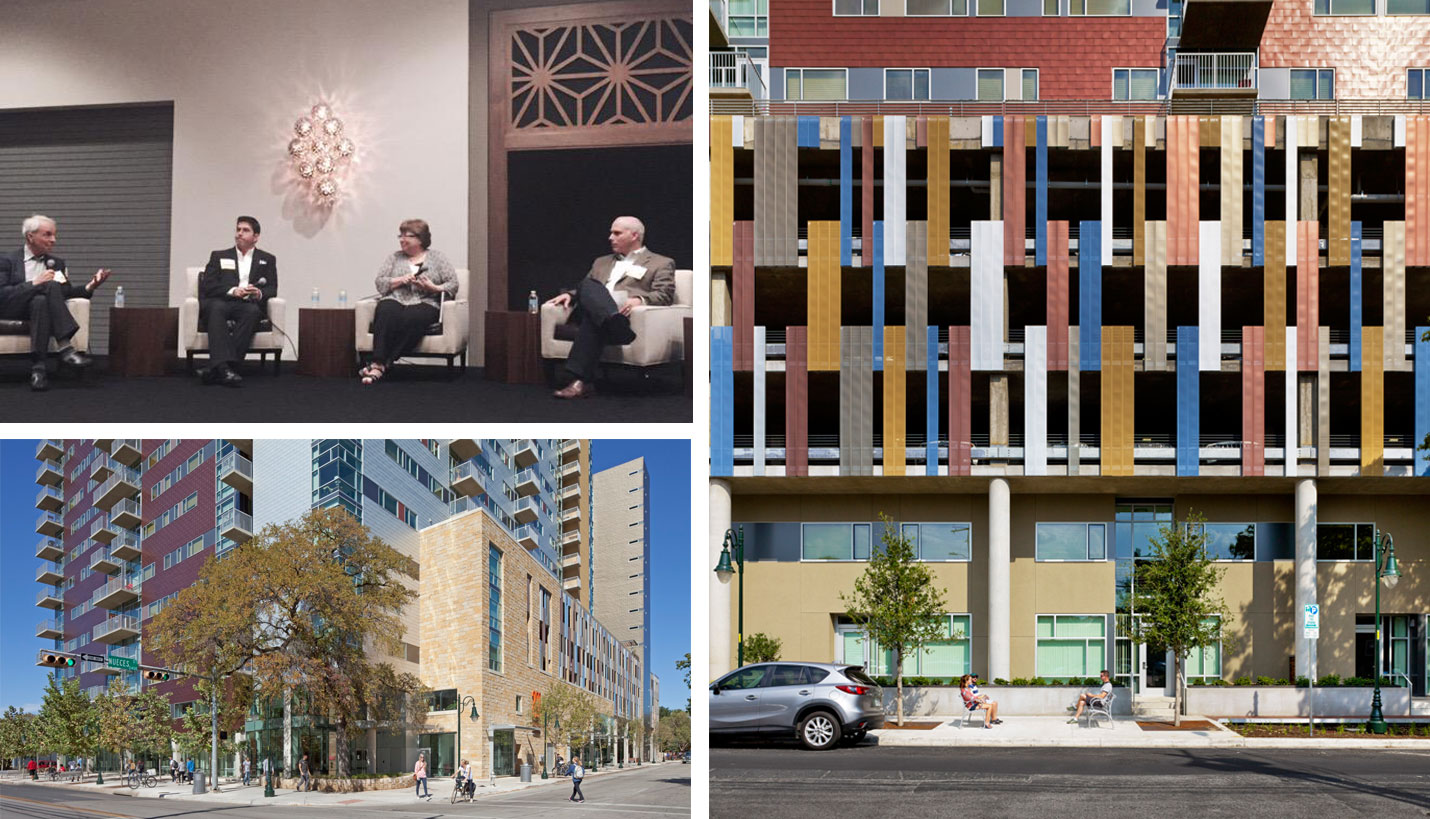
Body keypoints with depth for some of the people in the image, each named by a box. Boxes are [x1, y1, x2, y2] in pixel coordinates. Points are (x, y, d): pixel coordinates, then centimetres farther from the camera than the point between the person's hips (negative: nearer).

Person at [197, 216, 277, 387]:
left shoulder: (267, 260, 23)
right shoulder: (219, 256, 22)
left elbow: (272, 289, 10)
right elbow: (207, 285, 6)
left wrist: (259, 293, -15)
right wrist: (232, 291, -12)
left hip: (248, 305, 0)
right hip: (220, 303, 0)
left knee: (252, 311, -36)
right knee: (217, 308, -37)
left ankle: (215, 368, -46)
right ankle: (223, 367, -52)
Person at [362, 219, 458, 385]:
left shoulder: (437, 257, 16)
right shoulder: (394, 258, 22)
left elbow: (453, 284, 8)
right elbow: (380, 283, 11)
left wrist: (434, 288, -9)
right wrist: (400, 280, -5)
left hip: (424, 303, -2)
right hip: (395, 300, 2)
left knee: (413, 317, -38)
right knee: (386, 312, -35)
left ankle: (382, 364, -41)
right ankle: (378, 362, -46)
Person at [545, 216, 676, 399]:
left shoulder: (661, 264, 18)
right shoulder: (602, 263, 37)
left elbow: (664, 295, 2)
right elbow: (585, 287, 33)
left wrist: (640, 299, -20)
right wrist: (570, 294, 7)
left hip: (628, 317, -4)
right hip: (596, 313, 4)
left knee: (592, 321, -37)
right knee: (588, 286, -32)